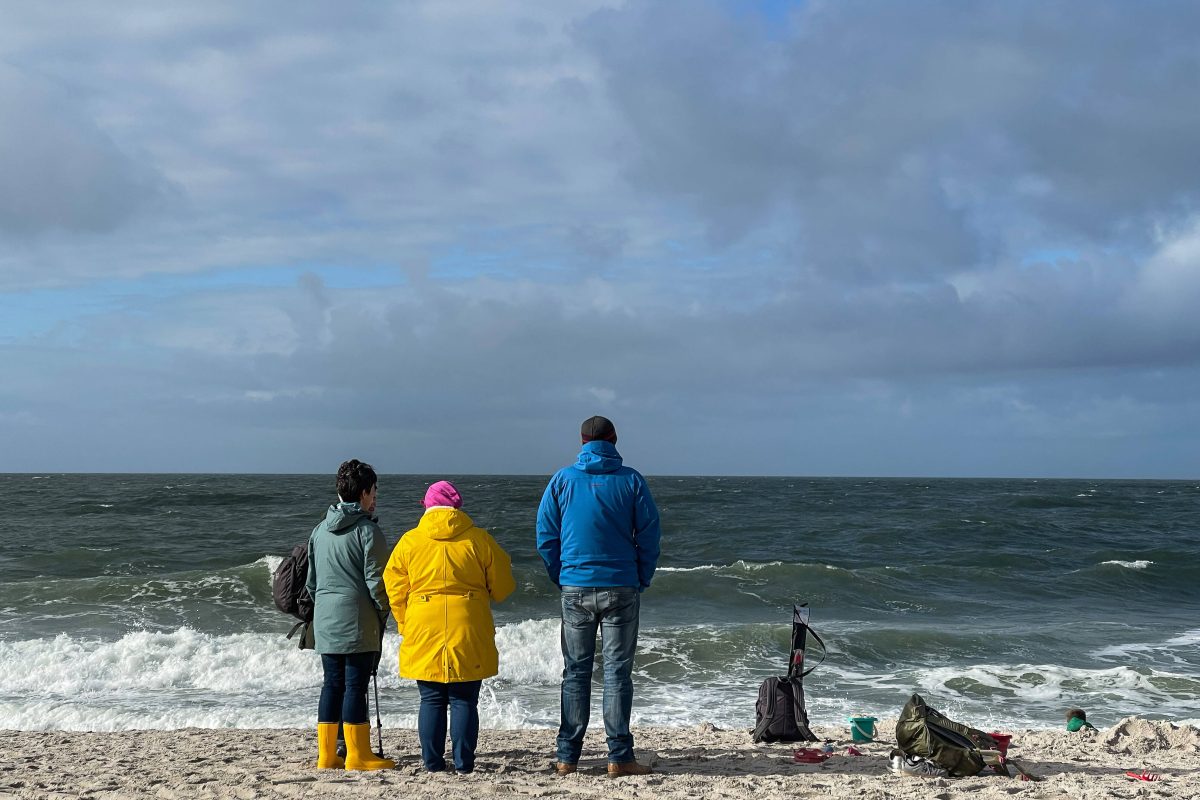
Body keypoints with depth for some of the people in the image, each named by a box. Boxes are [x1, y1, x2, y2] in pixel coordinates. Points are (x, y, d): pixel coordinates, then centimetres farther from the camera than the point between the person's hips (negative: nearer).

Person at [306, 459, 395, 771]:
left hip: (324, 620, 6)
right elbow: (376, 580, -12)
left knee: (332, 684, 11)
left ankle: (326, 754, 12)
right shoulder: (367, 529, -10)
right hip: (358, 621, -6)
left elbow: (310, 580, 15)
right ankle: (357, 755, 3)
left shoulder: (319, 529, 11)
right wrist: (383, 611, 3)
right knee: (356, 685, -2)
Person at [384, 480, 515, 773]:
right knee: (464, 701, 5)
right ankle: (464, 762, 4)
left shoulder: (409, 541, 1)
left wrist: (405, 624, 18)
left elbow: (394, 589, 4)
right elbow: (502, 586, 4)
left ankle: (432, 761, 9)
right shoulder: (479, 539, -1)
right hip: (468, 635, -1)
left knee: (432, 701, 9)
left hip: (423, 635, 1)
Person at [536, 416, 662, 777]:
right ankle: (619, 757, 2)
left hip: (574, 589, 1)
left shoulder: (562, 480, 2)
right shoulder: (632, 480, -1)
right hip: (621, 588, -1)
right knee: (618, 672, 2)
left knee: (575, 672, 8)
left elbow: (545, 537, 4)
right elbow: (649, 537, -1)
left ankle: (567, 757, 9)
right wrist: (641, 581, 9)